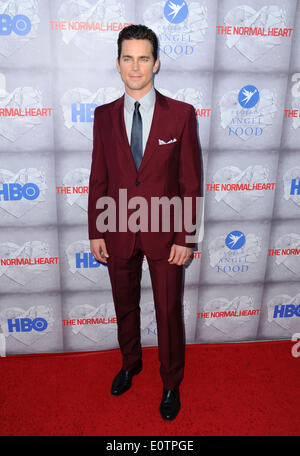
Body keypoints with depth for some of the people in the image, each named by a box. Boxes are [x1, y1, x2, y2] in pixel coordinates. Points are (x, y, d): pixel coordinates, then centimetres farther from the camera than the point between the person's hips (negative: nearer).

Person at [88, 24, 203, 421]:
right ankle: (130, 364, 47)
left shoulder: (181, 114, -6)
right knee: (125, 306, 20)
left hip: (165, 233, -2)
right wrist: (95, 232, 1)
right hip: (118, 232, 3)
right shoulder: (104, 116, 1)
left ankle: (171, 384, 36)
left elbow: (191, 181, -6)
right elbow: (98, 178, 3)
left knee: (169, 313, 11)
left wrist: (185, 237, -9)